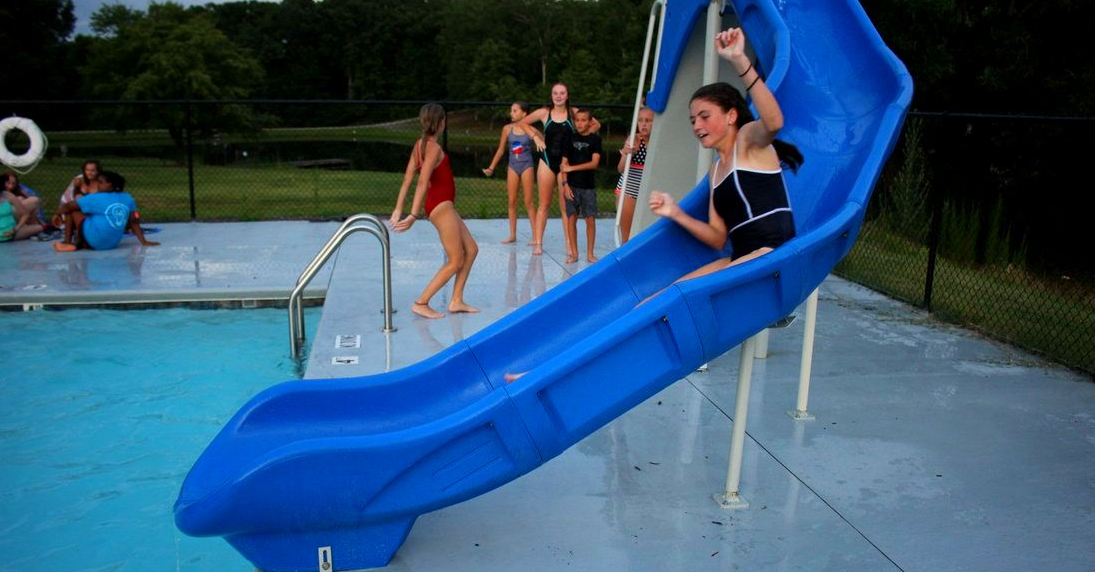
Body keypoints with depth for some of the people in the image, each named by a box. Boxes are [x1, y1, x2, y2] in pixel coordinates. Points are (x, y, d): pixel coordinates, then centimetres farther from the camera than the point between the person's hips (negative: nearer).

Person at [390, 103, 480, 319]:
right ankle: (421, 303, 1)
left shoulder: (420, 145, 10)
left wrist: (398, 210, 7)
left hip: (444, 206, 10)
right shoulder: (434, 148, -17)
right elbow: (422, 183, -25)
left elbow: (407, 180, 8)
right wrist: (413, 216, -28)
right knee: (456, 261, -4)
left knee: (471, 249, 13)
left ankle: (456, 301, 17)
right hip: (441, 206, -10)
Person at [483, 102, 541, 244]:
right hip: (513, 166, 3)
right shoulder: (507, 129, 0)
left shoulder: (530, 129, -7)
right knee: (512, 202, 5)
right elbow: (500, 150, 7)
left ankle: (535, 236, 3)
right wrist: (491, 168, 6)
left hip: (526, 166, -3)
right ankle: (512, 235, 12)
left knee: (528, 202, -2)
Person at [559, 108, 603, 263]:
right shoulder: (570, 138, 4)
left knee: (590, 220, 0)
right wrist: (565, 184, -7)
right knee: (571, 219, 2)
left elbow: (594, 163, -10)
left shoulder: (595, 139, -1)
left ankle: (590, 253, 11)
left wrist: (572, 168, -12)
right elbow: (564, 163, 3)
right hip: (572, 185, 1)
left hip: (588, 186, -1)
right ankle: (574, 253, 11)